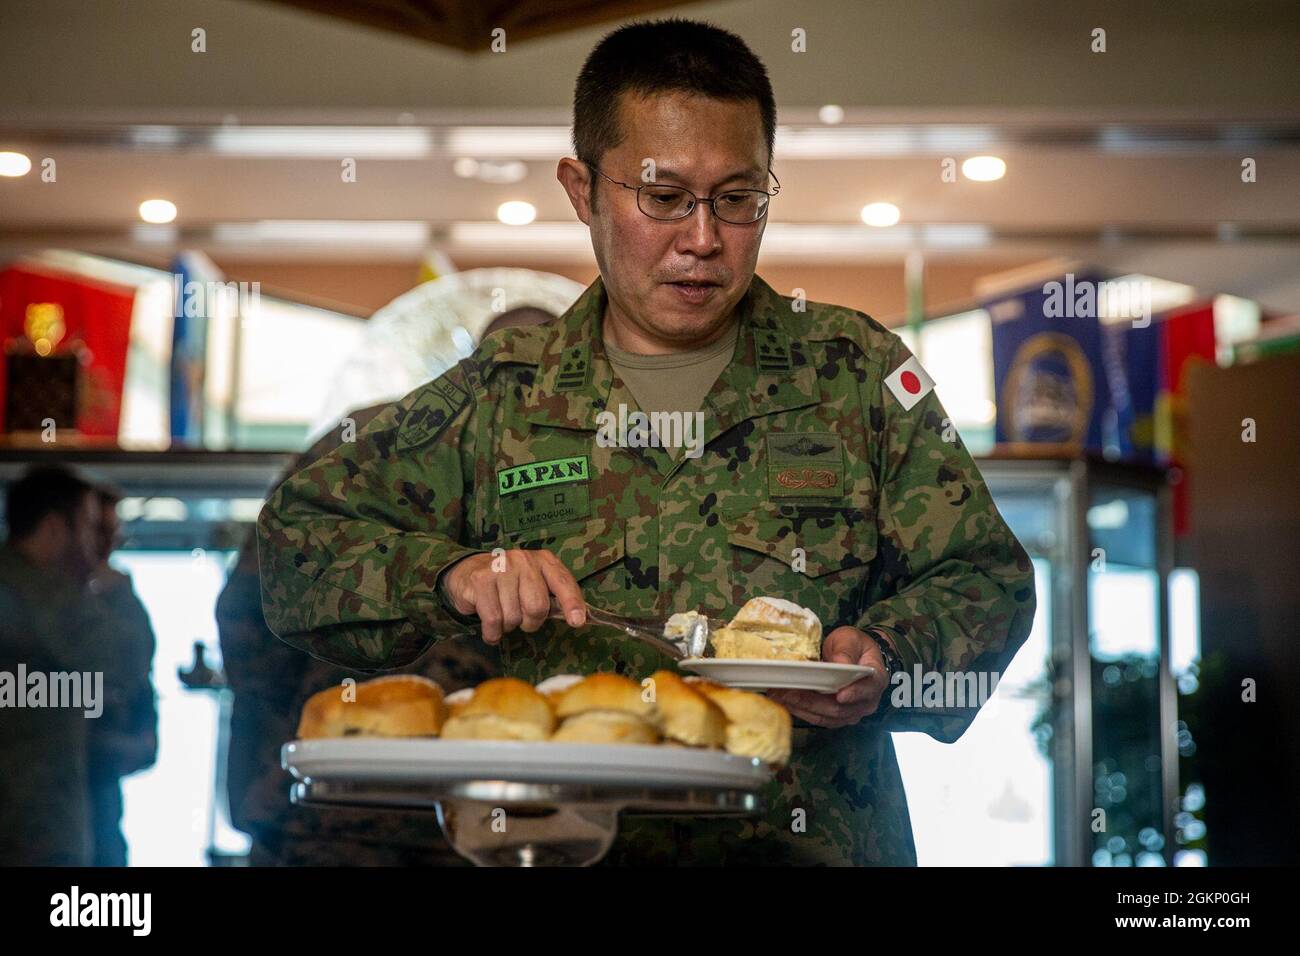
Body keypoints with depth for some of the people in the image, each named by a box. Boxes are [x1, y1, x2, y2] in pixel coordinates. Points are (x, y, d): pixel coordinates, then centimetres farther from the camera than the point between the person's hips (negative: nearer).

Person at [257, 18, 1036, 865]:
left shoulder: (857, 371, 8)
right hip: (565, 843, 2)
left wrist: (886, 663, -10)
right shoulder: (496, 399, 8)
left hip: (820, 844, -2)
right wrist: (452, 574, -10)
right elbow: (298, 537, 9)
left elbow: (986, 578, 10)